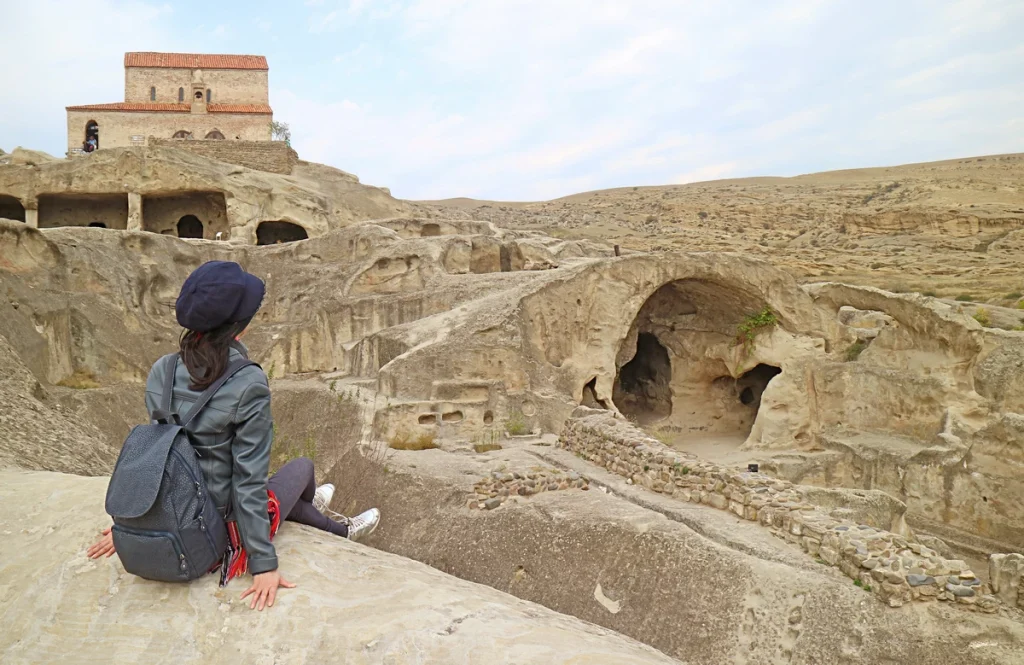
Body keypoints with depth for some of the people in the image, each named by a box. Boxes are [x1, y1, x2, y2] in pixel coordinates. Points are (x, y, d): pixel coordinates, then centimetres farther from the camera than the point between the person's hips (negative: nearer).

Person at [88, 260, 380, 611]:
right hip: (223, 532, -5)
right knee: (302, 466, 24)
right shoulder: (248, 383, -25)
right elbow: (249, 477, -23)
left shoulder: (161, 372, -7)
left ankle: (340, 527, 58)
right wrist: (264, 564, -16)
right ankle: (311, 503, 59)